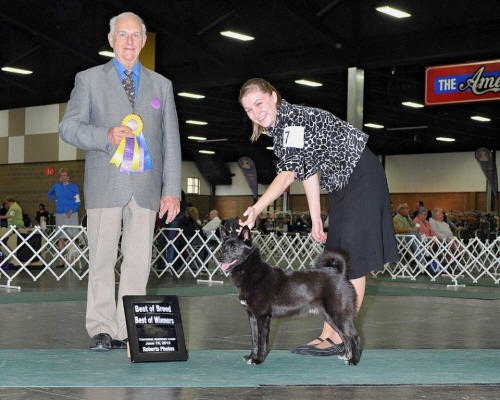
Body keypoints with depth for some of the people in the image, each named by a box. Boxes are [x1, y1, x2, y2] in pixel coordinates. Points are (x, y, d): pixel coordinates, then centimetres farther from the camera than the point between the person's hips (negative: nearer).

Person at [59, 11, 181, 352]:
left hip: (146, 186, 2)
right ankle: (102, 330, 5)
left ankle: (129, 330, 5)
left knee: (139, 261, -1)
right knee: (102, 260, -2)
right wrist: (106, 136, -14)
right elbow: (68, 127, 4)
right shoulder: (89, 80, 11)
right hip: (106, 184, -2)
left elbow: (171, 141, 13)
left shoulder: (161, 85, 17)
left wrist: (172, 190, 4)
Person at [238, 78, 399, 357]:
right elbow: (309, 173, 12)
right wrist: (316, 220, 11)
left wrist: (256, 209, -39)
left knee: (352, 260, -10)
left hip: (363, 179, -10)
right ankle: (329, 335, 11)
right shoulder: (280, 129, 9)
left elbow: (288, 174, -32)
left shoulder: (295, 119, -21)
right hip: (342, 187, 10)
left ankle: (338, 339, -8)